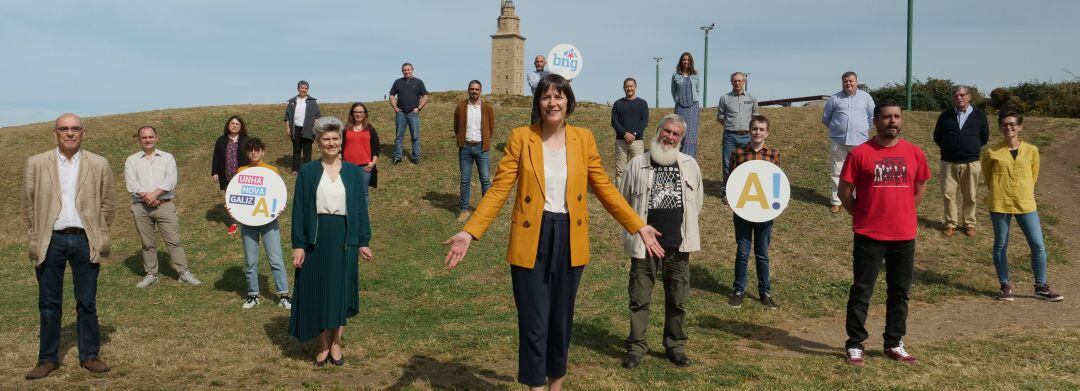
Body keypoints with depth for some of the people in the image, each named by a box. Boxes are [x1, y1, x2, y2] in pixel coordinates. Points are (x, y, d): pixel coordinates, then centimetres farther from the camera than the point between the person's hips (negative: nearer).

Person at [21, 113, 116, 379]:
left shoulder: (99, 165, 2)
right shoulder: (36, 164, 3)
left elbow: (108, 204, 8)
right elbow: (29, 205, 7)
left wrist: (97, 235, 4)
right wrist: (36, 238, 3)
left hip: (85, 241, 0)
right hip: (50, 241, 0)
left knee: (87, 303, 7)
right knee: (49, 303, 8)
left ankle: (89, 356, 18)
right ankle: (48, 358, 19)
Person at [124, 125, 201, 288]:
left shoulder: (167, 157, 8)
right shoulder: (132, 160, 9)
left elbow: (171, 180, -4)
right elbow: (131, 183, -3)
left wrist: (154, 194, -15)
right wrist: (146, 197, -15)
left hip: (165, 205, -1)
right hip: (141, 207, 1)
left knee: (174, 240, -4)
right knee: (147, 243, 8)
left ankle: (184, 272, -1)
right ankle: (151, 274, 18)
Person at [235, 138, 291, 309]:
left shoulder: (272, 170, 4)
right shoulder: (241, 171, 8)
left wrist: (280, 207, -14)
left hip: (268, 219, -2)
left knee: (276, 258, -4)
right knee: (250, 260, 7)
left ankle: (283, 295, 1)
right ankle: (253, 295, 19)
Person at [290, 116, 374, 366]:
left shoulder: (353, 171, 4)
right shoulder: (307, 172, 0)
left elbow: (360, 207, 5)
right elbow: (299, 210, -1)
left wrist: (363, 241, 2)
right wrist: (298, 245, -6)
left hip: (345, 238, 1)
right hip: (316, 239, -1)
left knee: (341, 291, 7)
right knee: (317, 292, 5)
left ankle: (336, 344, 23)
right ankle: (323, 347, 19)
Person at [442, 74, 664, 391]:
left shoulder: (583, 138, 3)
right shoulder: (521, 137, -4)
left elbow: (604, 187, 8)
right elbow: (499, 189, -7)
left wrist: (638, 226, 5)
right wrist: (470, 232, -16)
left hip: (569, 241, 2)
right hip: (531, 242, -2)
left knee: (562, 320, 14)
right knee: (534, 324, 0)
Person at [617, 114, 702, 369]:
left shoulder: (690, 165, 7)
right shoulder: (638, 164, 0)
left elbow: (697, 202, 18)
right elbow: (622, 199, 7)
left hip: (678, 246, 2)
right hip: (645, 245, -2)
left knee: (678, 300, 9)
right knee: (639, 299, 3)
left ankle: (675, 346, 24)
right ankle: (636, 346, 15)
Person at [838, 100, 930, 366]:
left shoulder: (914, 153, 3)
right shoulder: (860, 153, -8)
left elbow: (919, 190, 15)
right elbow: (845, 192, -2)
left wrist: (901, 214, 11)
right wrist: (863, 216, 3)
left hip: (904, 235, 4)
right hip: (869, 236, -4)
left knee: (900, 292, 12)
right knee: (861, 291, 2)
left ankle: (894, 344, 25)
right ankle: (855, 345, 13)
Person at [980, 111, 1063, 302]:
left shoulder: (1031, 150, 2)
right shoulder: (991, 152, -2)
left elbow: (1033, 177, 14)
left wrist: (1022, 193, 12)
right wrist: (999, 193, 10)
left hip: (1026, 204, 1)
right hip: (999, 204, -1)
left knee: (1038, 245, 1)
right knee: (1000, 245, 6)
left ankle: (1041, 287, 15)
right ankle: (1005, 286, 18)